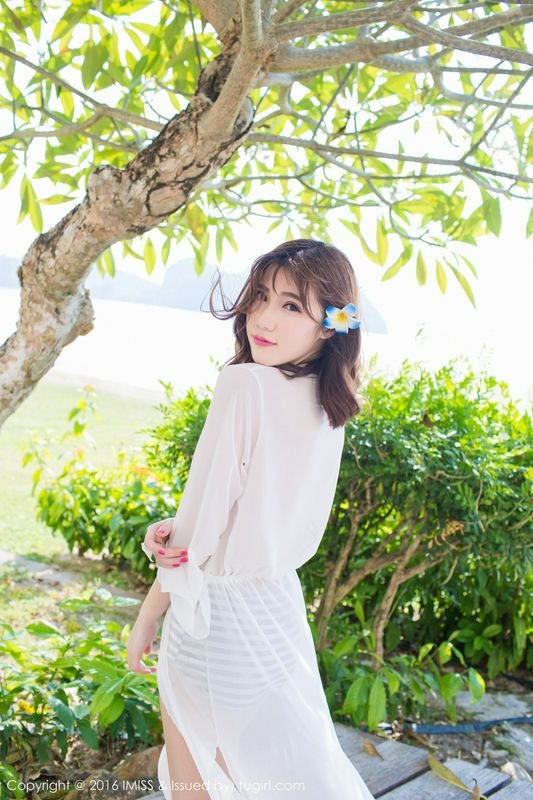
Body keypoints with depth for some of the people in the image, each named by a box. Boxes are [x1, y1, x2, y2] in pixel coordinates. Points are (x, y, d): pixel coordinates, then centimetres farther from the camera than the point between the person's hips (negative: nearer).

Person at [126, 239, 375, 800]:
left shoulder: (245, 383, -21)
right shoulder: (329, 407, 1)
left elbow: (200, 520, -18)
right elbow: (255, 510, 5)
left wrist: (146, 618, -5)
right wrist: (173, 529, -8)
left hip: (215, 608, -7)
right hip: (281, 601, 7)